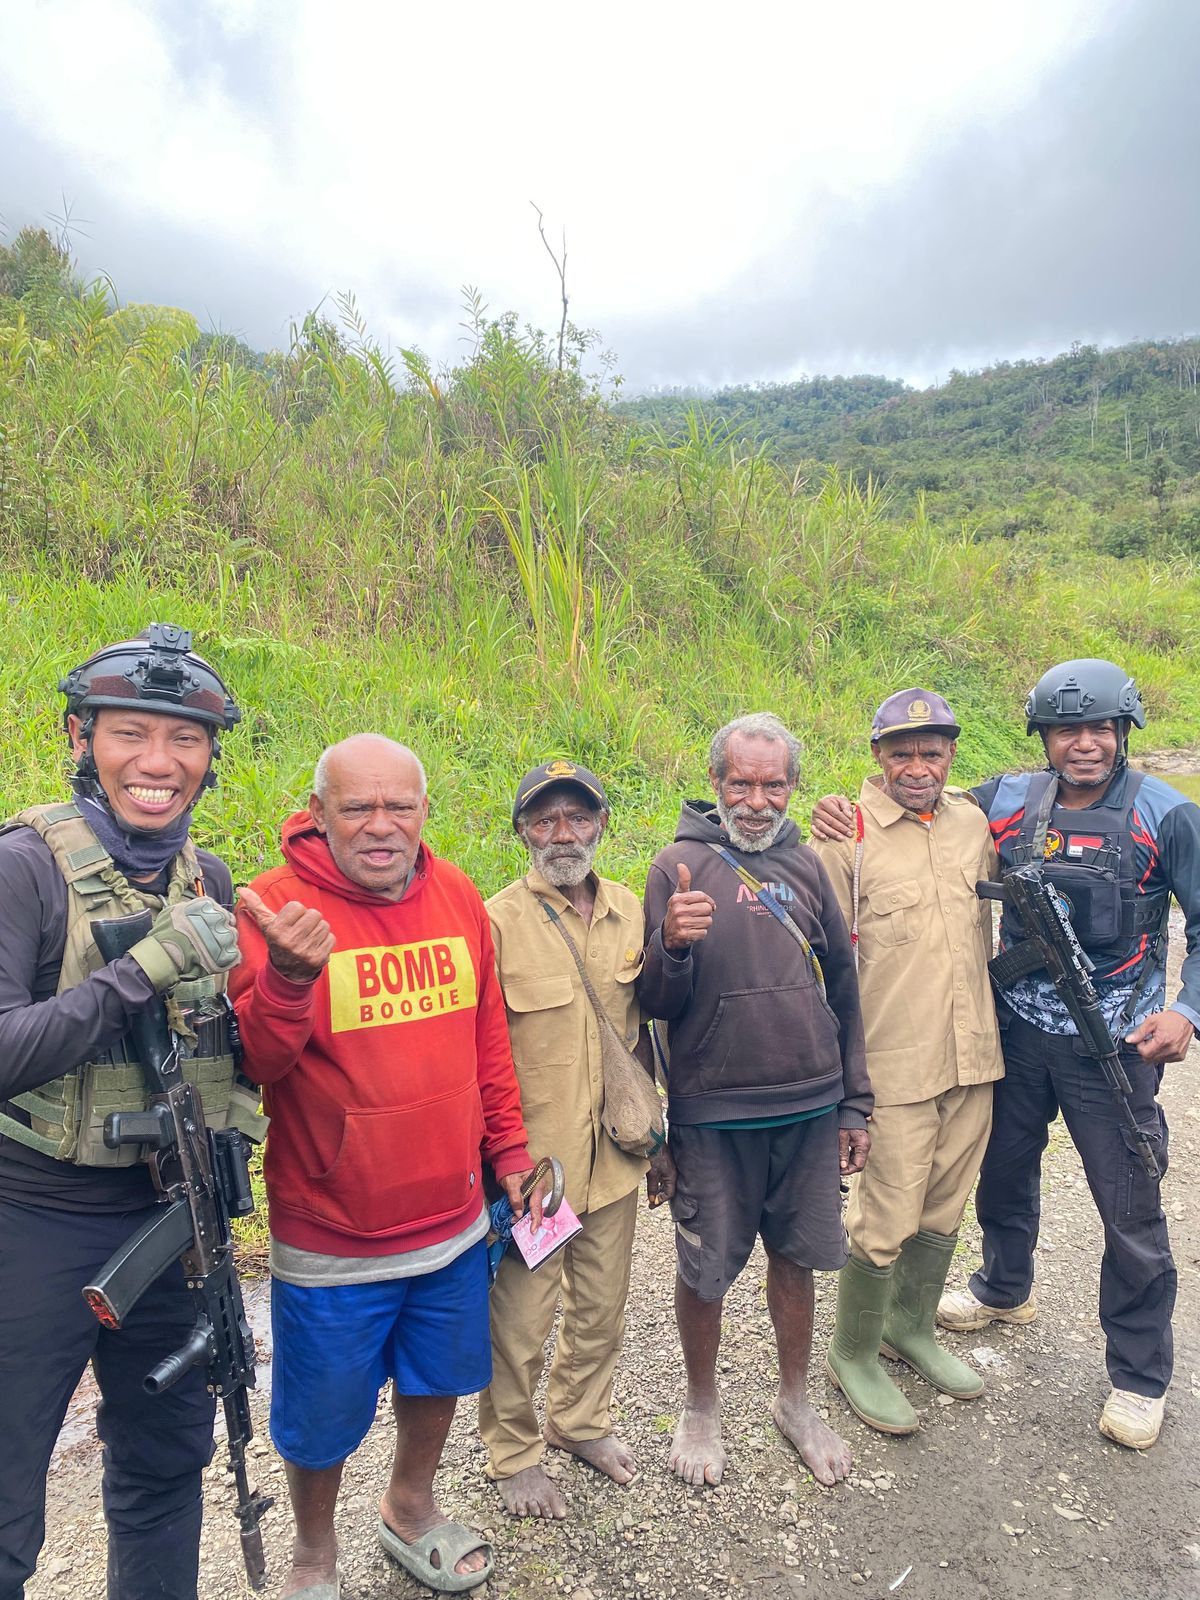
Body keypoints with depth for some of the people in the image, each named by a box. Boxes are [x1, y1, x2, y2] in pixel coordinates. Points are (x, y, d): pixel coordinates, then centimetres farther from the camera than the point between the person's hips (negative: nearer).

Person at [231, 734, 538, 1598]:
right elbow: (250, 1065, -23)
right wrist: (286, 978, -42)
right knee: (322, 1422, 18)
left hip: (454, 1225, 4)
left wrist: (508, 1148, 9)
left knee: (438, 1381, 26)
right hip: (330, 1243, -4)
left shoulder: (459, 895, -4)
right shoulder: (275, 905, -18)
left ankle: (411, 1508, 56)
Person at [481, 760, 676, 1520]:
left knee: (602, 1309, 22)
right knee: (519, 1324, 12)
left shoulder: (629, 911, 1)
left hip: (613, 1162, 5)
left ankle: (581, 1419, 48)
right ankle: (514, 1452, 39)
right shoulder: (498, 921, -15)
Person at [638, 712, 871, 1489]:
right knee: (704, 1271, 11)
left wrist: (855, 1103, 11)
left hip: (811, 1108, 4)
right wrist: (671, 946, -31)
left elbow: (843, 984, 11)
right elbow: (656, 1004, -9)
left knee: (796, 1258, 18)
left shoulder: (804, 863, 4)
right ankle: (703, 1409, 37)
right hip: (714, 1114, -3)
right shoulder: (681, 863, -8)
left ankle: (796, 1403, 42)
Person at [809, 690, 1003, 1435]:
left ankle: (912, 1329, 42)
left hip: (973, 1058, 6)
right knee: (885, 1221, 3)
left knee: (944, 1208, 19)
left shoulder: (974, 823, 6)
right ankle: (854, 1356, 27)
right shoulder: (847, 834, -12)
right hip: (893, 1064, -6)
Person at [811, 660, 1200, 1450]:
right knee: (1004, 1172, 21)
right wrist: (845, 817, -13)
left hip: (1112, 1044, -3)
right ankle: (1006, 1289, 50)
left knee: (1131, 1211, 8)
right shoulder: (1008, 799, -2)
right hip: (1017, 1030, 3)